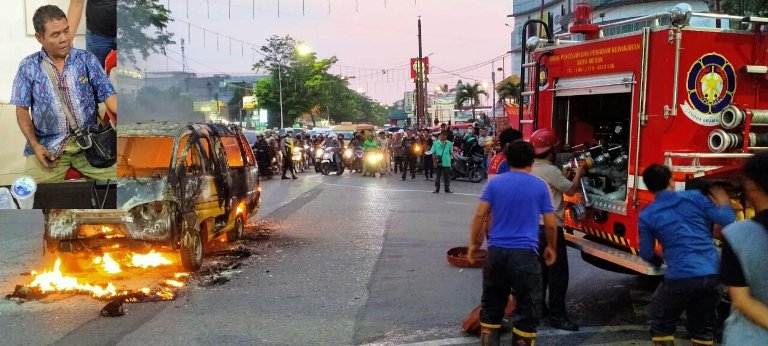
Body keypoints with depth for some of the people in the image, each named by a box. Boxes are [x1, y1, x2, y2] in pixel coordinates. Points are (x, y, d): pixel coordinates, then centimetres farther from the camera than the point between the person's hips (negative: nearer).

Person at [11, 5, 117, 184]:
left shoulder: (87, 59, 2)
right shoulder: (29, 67, 2)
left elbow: (108, 95, -2)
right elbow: (22, 110, 7)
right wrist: (34, 144, -7)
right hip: (47, 146, 0)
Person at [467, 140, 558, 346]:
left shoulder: (495, 183, 5)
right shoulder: (540, 186, 1)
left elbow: (479, 215, 2)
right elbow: (550, 224, 5)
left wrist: (473, 243, 13)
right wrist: (551, 247, 20)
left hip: (496, 252, 3)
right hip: (525, 254, -3)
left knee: (491, 307, 15)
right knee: (528, 311, 6)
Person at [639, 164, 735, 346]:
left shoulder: (647, 215, 1)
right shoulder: (695, 197, 5)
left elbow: (646, 254, 8)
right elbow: (728, 221, 7)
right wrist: (724, 204, 27)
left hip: (680, 277, -3)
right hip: (712, 275, 3)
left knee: (660, 325, 16)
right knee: (703, 328, 20)